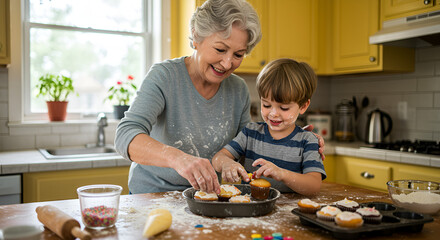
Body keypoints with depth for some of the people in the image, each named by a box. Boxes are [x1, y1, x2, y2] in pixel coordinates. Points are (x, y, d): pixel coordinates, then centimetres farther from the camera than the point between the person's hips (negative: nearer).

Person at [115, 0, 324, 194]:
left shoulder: (239, 90, -1)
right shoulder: (164, 77, -16)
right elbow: (125, 136, -29)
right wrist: (177, 157, -48)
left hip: (207, 194, 5)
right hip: (153, 194, -4)